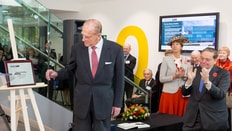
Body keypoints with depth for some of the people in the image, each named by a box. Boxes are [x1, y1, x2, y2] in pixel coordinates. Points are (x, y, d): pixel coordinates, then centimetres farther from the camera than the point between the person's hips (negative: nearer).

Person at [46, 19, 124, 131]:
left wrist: (117, 103, -1)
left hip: (103, 101, -1)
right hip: (82, 100, 2)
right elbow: (70, 69, 11)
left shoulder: (115, 49, -8)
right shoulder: (77, 48, -3)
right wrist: (56, 74, -10)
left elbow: (119, 78, -2)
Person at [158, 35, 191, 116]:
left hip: (183, 94, 2)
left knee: (182, 116, 4)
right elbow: (161, 79, -5)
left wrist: (184, 75, -13)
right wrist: (174, 76, -17)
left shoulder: (187, 60, 7)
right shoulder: (166, 59, -1)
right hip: (169, 93, -2)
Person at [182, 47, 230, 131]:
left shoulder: (223, 73, -5)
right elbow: (184, 93, 2)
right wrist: (189, 80, -16)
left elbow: (221, 95, -19)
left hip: (213, 119, -2)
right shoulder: (195, 70, 4)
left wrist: (207, 81, -32)